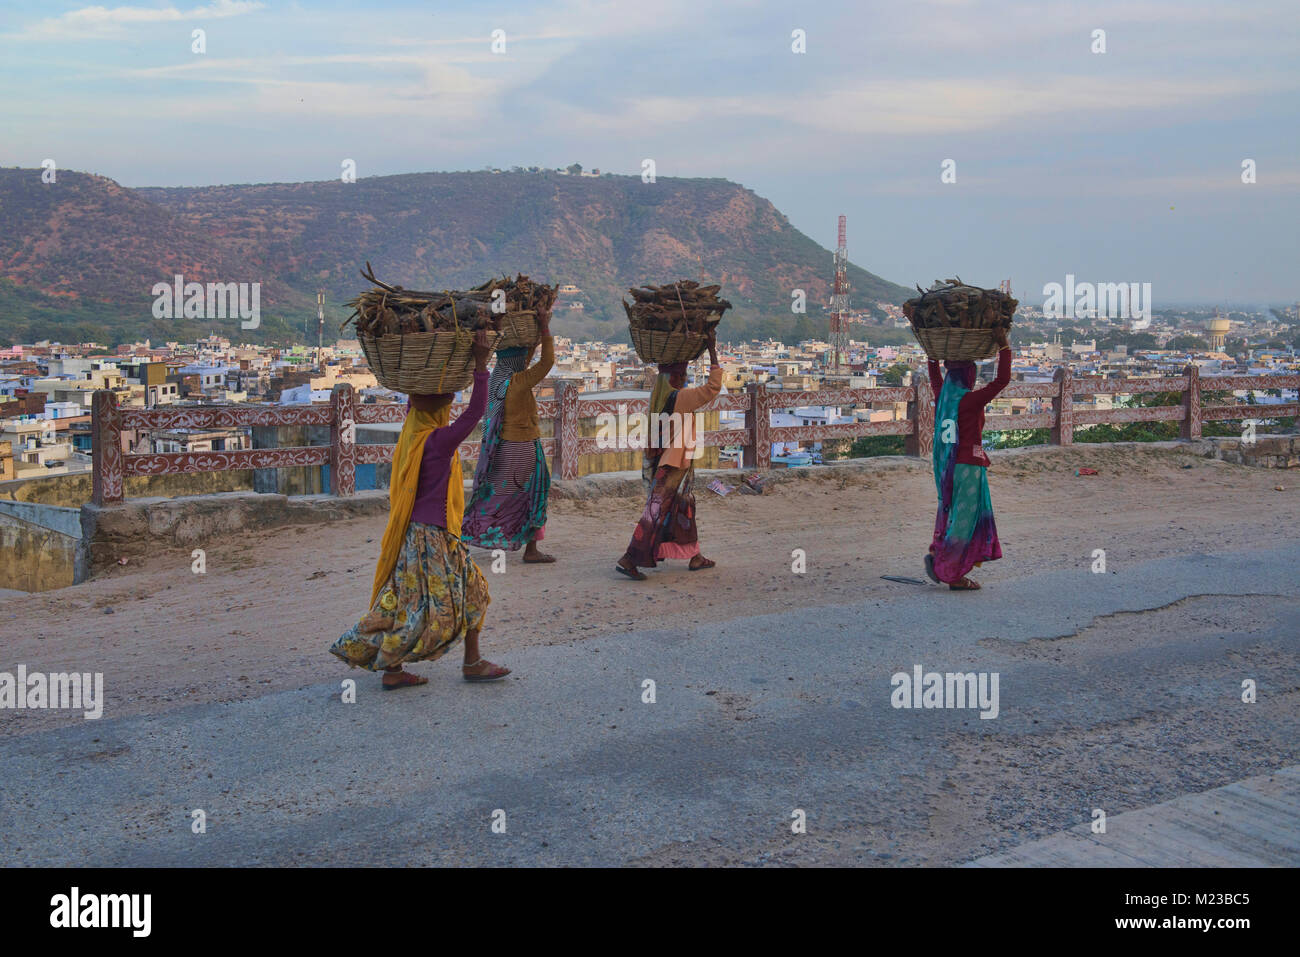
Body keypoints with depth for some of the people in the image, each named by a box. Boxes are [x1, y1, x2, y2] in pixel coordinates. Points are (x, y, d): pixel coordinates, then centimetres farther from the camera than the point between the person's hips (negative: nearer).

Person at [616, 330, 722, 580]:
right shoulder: (680, 398, -18)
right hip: (673, 467, -9)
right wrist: (712, 352, -13)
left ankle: (695, 557, 28)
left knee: (685, 508, 19)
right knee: (658, 513, -7)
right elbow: (713, 387, -18)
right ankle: (629, 560, -9)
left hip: (658, 463, 9)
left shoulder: (658, 394, 6)